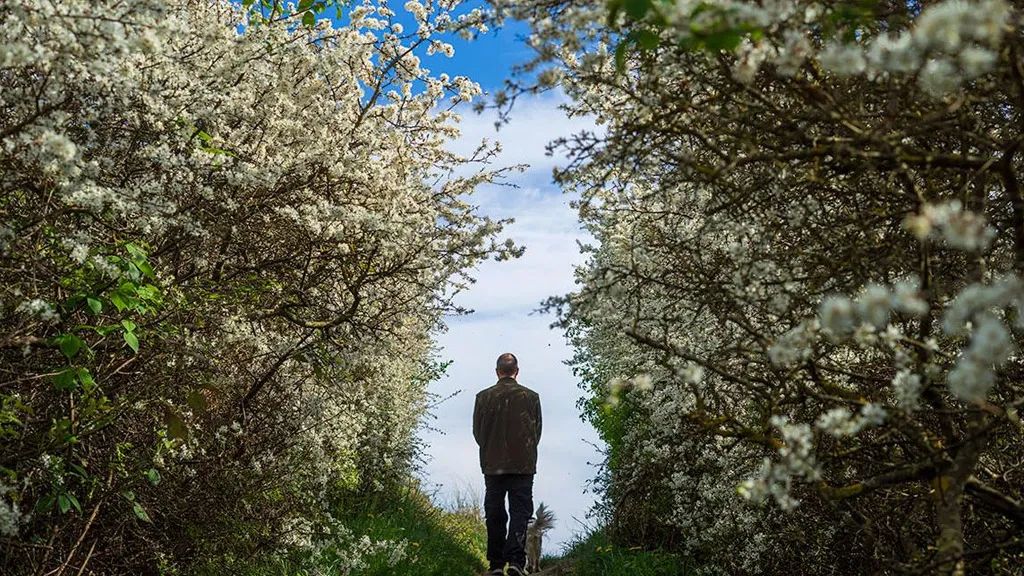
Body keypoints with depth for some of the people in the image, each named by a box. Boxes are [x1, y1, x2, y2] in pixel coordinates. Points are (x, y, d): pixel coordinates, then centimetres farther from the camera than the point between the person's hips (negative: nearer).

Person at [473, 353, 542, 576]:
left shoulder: (484, 397, -2)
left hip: (493, 465, 1)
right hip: (523, 465, -1)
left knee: (495, 515, 9)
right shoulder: (531, 397, -1)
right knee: (520, 511, 1)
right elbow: (537, 431, 6)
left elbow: (477, 432, 4)